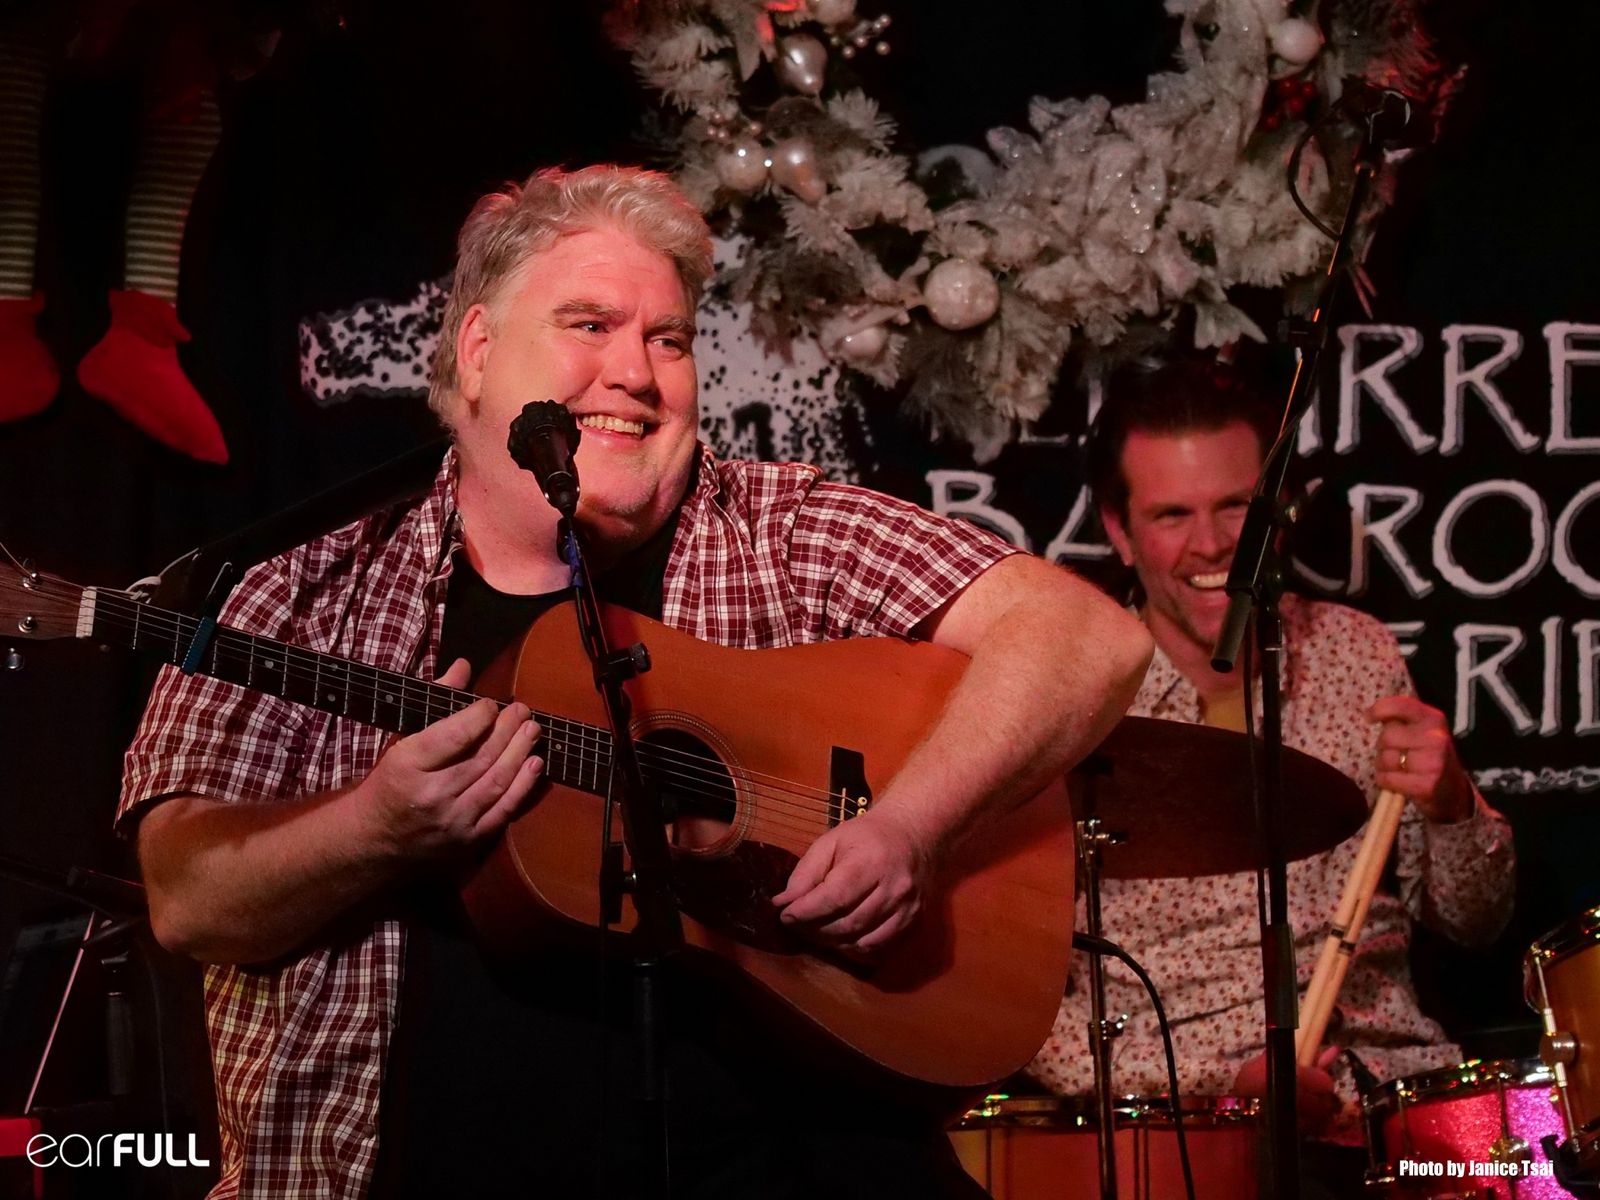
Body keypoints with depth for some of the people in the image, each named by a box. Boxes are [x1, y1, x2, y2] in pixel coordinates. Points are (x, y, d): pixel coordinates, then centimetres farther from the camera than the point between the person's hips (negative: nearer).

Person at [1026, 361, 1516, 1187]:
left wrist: (1450, 806, -8)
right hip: (1178, 1114, -3)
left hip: (1391, 1082, 4)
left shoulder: (1360, 655, 7)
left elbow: (1473, 923, 13)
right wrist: (1230, 1077, -17)